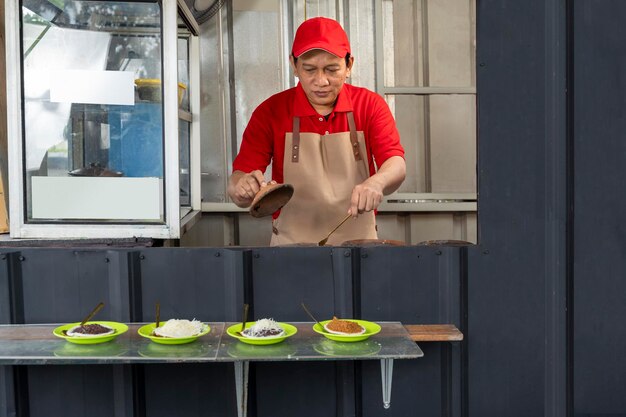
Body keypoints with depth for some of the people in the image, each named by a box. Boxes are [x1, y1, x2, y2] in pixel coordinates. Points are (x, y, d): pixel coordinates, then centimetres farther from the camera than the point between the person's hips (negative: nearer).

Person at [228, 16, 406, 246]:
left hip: (358, 244, 0)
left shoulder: (371, 105, 4)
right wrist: (242, 188, -26)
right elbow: (238, 183, -3)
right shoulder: (269, 112, 1)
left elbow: (396, 165, -8)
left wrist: (376, 183, -30)